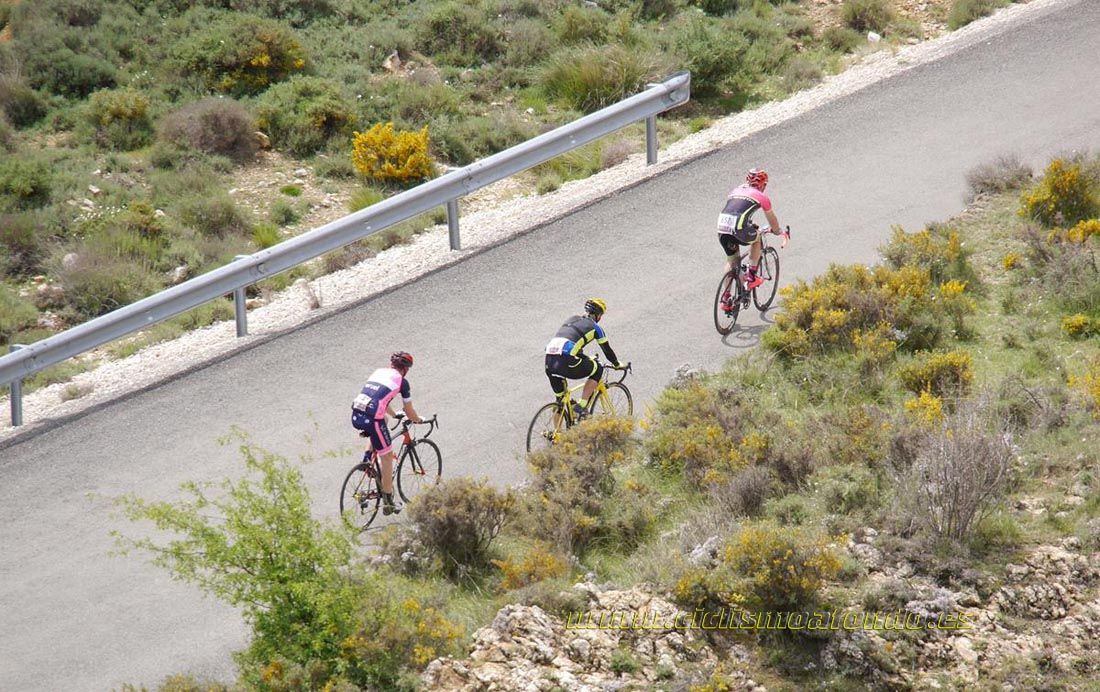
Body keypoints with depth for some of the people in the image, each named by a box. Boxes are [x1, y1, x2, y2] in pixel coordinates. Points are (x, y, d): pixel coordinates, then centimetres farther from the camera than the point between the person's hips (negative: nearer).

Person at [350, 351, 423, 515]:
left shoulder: (378, 372, 23)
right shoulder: (402, 381, 6)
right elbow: (410, 413, 12)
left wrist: (394, 414, 53)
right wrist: (419, 420, 33)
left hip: (355, 416, 6)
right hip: (372, 419, -6)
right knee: (387, 457, 10)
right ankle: (388, 502, 13)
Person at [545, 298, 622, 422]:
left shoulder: (572, 319, 30)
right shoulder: (594, 327, 12)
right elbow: (607, 350, 20)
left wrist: (586, 358, 59)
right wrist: (618, 365, 38)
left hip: (549, 360, 6)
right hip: (566, 361, -6)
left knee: (560, 399, 22)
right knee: (597, 370, 18)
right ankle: (581, 406, 9)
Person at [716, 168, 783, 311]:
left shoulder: (735, 191, 29)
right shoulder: (762, 197, 16)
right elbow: (773, 221, 28)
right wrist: (776, 231, 51)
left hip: (722, 228, 5)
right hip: (739, 229, -5)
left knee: (731, 259, 24)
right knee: (756, 238, 29)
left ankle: (726, 299, 23)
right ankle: (751, 276, 23)